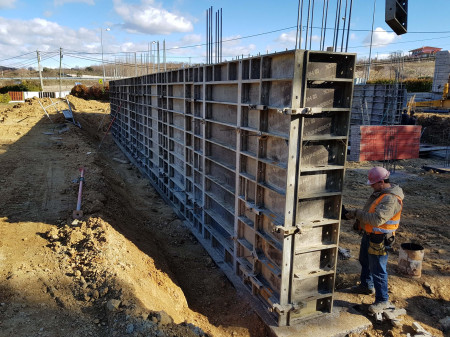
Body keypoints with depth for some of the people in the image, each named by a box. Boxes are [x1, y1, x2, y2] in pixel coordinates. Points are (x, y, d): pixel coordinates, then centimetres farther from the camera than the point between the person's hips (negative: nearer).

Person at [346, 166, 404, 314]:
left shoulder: (391, 199, -27)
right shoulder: (380, 192, 5)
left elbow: (377, 219, -35)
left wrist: (357, 213, -26)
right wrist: (357, 216, -1)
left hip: (379, 239, -10)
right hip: (368, 234, 10)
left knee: (378, 270, 0)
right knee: (365, 261, 26)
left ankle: (383, 300, 15)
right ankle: (366, 285, 47)